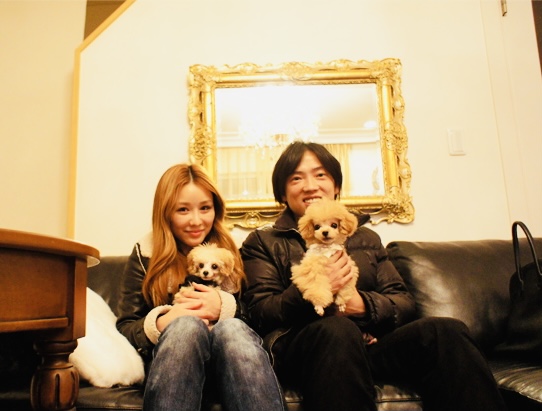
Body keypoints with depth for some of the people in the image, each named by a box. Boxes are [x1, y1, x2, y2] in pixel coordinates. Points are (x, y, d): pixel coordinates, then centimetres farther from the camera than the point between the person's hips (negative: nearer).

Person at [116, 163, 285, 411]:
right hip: (170, 361, -1)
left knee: (232, 328, -35)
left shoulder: (230, 252, 13)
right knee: (186, 325, -35)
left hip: (232, 359, 1)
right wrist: (160, 323, -17)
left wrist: (225, 308, -13)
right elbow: (125, 327, 5)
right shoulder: (145, 255, 9)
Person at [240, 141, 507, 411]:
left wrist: (365, 304, -10)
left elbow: (404, 303, 12)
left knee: (446, 331, -24)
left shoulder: (366, 238, 22)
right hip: (302, 347, -2)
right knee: (338, 329, -37)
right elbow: (260, 313, 0)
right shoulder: (263, 243, 14)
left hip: (370, 344, 3)